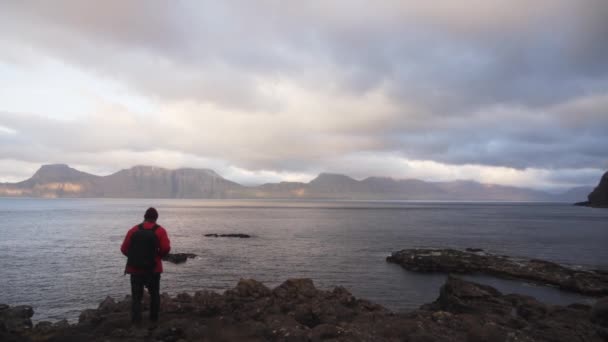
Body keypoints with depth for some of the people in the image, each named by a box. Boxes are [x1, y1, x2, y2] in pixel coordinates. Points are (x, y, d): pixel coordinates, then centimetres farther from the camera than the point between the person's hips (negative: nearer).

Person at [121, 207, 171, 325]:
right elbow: (166, 249, -16)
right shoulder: (160, 231, -6)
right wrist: (158, 255, 5)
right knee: (154, 294, 17)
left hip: (135, 269, 1)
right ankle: (154, 319, 23)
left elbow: (124, 249, -1)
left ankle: (136, 321, -2)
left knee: (136, 296, 8)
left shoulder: (133, 230, 1)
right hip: (153, 269, -1)